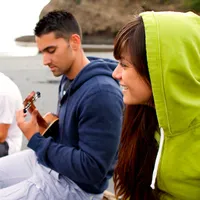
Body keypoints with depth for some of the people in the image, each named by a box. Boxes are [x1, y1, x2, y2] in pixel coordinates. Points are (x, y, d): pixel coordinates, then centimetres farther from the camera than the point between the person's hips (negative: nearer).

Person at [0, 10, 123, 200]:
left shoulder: (102, 93, -29)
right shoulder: (68, 78, 2)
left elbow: (91, 170, -29)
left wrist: (35, 140, -24)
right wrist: (42, 125, -2)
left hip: (74, 185, -9)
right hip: (47, 161, 9)